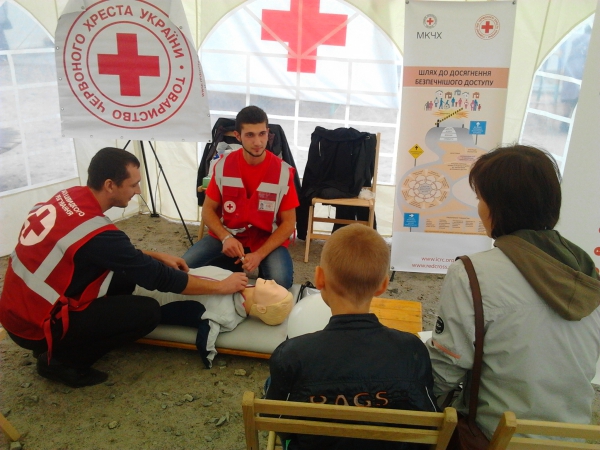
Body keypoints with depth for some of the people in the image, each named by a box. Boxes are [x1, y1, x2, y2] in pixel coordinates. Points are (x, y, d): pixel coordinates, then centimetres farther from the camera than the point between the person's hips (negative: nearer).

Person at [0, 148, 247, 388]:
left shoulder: (68, 196, -3)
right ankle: (63, 360, 1)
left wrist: (157, 256, 8)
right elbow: (157, 277, -19)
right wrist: (221, 286, -9)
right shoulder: (95, 232, -28)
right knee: (148, 312, -12)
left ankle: (59, 347, 14)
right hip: (36, 327, -8)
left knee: (124, 275, 9)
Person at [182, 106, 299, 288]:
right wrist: (225, 237, -19)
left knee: (280, 282, -30)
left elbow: (288, 223, -8)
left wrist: (259, 254, -21)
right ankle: (234, 266, 8)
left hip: (268, 239, -2)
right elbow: (208, 210, 1)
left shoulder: (283, 172, -12)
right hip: (228, 235, 3)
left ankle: (262, 266, 5)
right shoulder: (223, 165, -6)